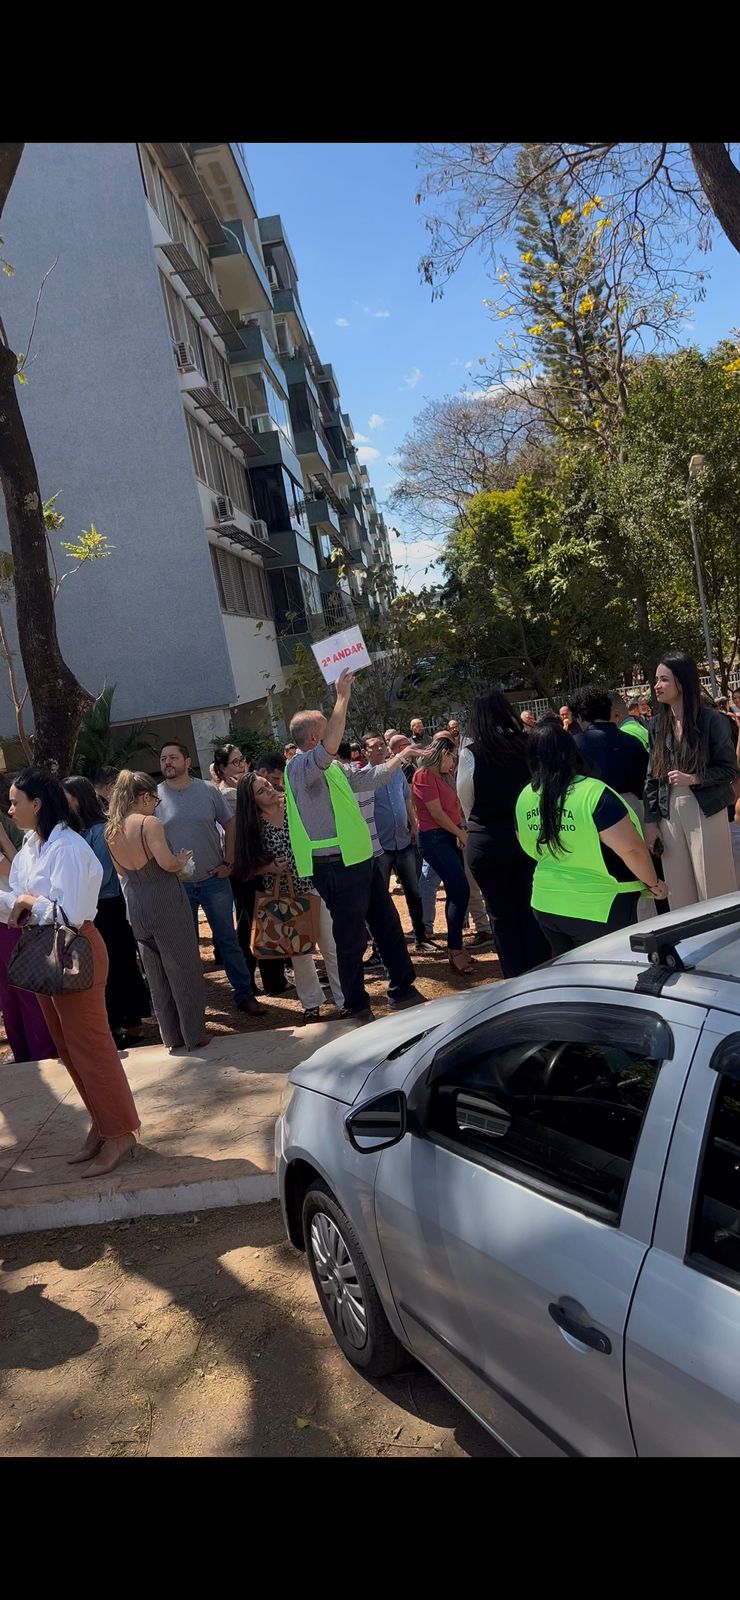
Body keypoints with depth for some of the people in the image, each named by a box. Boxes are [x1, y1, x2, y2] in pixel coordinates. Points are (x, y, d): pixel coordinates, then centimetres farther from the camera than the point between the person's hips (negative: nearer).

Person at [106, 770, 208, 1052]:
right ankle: (193, 1035, 13)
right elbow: (167, 862, -24)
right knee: (183, 970, 6)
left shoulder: (112, 830, 5)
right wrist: (182, 860, -4)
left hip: (137, 908, 7)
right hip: (166, 904, -7)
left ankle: (172, 1036, 24)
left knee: (156, 975, 16)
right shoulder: (149, 823, -15)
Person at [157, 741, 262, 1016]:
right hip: (176, 884, 0)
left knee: (228, 939, 7)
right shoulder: (154, 797, -4)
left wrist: (228, 862, -3)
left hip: (214, 879, 0)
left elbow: (229, 825, 4)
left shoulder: (208, 791, -2)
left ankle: (244, 993, 16)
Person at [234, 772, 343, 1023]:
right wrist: (270, 868, -17)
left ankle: (345, 1000, 17)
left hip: (314, 885, 0)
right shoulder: (253, 827, -6)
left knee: (332, 946, 4)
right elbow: (248, 868, 0)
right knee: (299, 950, 11)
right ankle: (311, 1004, 27)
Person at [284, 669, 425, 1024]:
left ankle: (403, 992, 28)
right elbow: (329, 746, -34)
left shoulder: (331, 768, 16)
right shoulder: (301, 766, -15)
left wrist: (398, 759, 35)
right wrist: (342, 698, -30)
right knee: (352, 939, 2)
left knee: (388, 925, 16)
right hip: (336, 868, -10)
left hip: (359, 862, 10)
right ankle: (357, 1006, 18)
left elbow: (365, 779, 30)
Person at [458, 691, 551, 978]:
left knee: (502, 914, 10)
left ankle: (517, 981, 16)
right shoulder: (527, 745, -6)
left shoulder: (471, 753, -11)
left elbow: (466, 799, 0)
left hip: (487, 841, -2)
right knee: (531, 911, 14)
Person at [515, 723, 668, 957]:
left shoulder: (524, 799, -4)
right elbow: (632, 849, -21)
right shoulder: (593, 793, -22)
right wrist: (654, 882, -5)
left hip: (546, 903, 5)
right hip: (599, 908, -5)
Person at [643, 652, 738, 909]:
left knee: (714, 888, 1)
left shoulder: (711, 720, -7)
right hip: (669, 813, 4)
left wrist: (693, 778, -18)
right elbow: (652, 776, 8)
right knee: (679, 893, 8)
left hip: (706, 812, -4)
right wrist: (650, 821, 3)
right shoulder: (658, 724, 6)